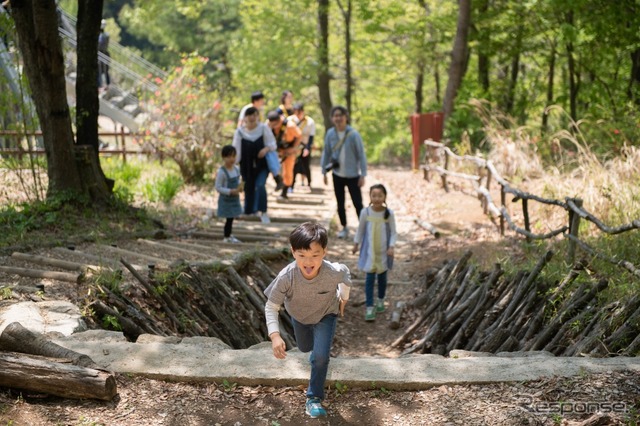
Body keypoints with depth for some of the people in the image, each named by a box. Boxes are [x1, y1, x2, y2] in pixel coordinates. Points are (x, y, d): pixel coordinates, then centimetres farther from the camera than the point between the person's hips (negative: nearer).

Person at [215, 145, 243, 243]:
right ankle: (227, 237, 14)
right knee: (229, 218, -1)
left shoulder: (236, 169, 3)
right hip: (226, 199, -7)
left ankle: (229, 234, 33)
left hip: (235, 198, 7)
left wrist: (240, 186, -4)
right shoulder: (221, 172, -20)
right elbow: (218, 187, -19)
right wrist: (231, 191, -25)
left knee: (231, 217, 16)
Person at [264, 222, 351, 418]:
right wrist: (275, 335, -40)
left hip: (325, 314, -2)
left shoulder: (334, 272, -40)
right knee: (305, 348, 28)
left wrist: (343, 299, 4)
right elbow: (271, 307, -28)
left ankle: (314, 398, 4)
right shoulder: (286, 276, -42)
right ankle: (316, 353, 65)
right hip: (299, 316, 2)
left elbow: (346, 275, -12)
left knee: (320, 356, -17)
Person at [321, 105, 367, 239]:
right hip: (337, 175, 4)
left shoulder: (353, 134, -15)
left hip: (352, 175, -4)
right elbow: (326, 153, 5)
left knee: (358, 204, -5)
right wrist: (324, 172, 6)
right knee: (340, 204, 14)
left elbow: (361, 155, -10)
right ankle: (344, 228, 31)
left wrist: (363, 175, -11)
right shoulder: (330, 134, -5)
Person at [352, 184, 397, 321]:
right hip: (369, 250, -1)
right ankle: (369, 307, 1)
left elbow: (393, 232, -7)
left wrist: (391, 247, -17)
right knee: (370, 278, -2)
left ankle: (380, 300, 38)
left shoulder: (389, 213, -12)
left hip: (383, 251, 1)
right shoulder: (365, 212, -11)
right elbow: (360, 229, 3)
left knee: (382, 276, 17)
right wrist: (356, 244, 7)